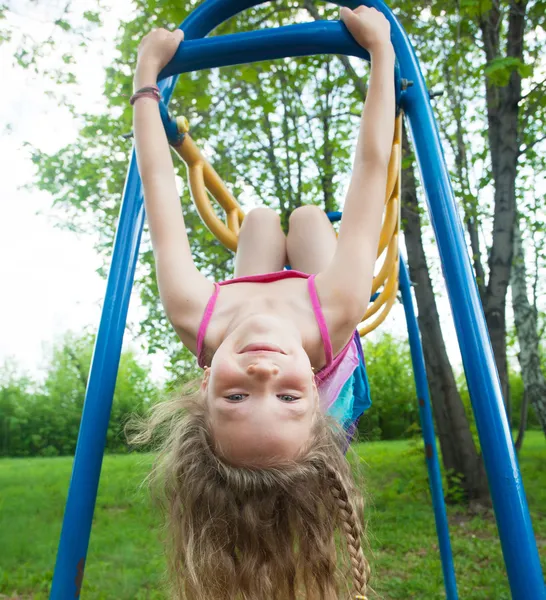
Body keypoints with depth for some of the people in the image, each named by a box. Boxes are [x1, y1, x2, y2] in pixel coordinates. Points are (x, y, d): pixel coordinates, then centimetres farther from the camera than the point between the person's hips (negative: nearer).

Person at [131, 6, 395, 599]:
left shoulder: (195, 319, -47)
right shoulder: (335, 316, -50)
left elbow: (157, 181, -37)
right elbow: (372, 163, -40)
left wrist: (147, 70, -24)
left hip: (236, 305, 1)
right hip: (314, 305, -1)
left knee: (260, 217, 23)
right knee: (307, 214, 19)